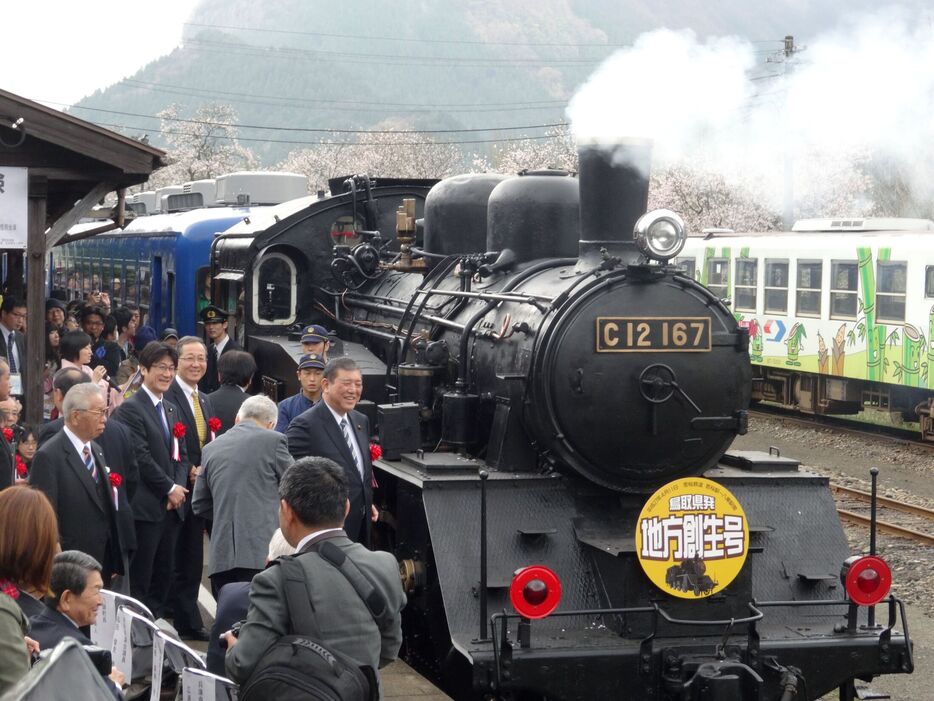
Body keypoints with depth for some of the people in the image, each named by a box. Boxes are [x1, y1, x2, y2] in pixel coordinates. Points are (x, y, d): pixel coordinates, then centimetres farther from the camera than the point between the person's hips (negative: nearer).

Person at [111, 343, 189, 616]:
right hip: (146, 506, -8)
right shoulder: (131, 408, -8)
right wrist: (170, 488, -10)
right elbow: (141, 457, -14)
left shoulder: (171, 409, 18)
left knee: (164, 574, 10)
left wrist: (179, 487, 1)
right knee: (139, 577, -4)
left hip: (171, 505, 8)